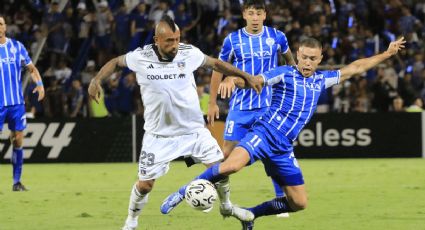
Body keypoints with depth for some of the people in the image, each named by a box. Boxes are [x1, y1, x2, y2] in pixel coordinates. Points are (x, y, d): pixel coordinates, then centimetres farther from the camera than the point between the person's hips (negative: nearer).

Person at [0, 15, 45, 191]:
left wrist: (39, 83, -4)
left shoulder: (16, 46, 5)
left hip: (16, 102, 3)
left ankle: (17, 181, 12)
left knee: (18, 141, 3)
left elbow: (31, 68, 13)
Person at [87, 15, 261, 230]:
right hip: (159, 135, -1)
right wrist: (97, 80, -9)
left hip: (193, 129, 2)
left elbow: (216, 63, 6)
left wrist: (245, 75, 5)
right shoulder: (141, 57, -14)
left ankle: (227, 206, 28)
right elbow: (115, 62, 5)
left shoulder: (189, 53, -11)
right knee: (145, 184, 0)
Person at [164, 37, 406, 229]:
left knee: (299, 203, 5)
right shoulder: (285, 73, -2)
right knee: (232, 165, -33)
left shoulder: (321, 79, 15)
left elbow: (354, 68, 26)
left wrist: (387, 54, 29)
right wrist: (232, 79, -35)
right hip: (265, 134, -6)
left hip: (284, 148, 6)